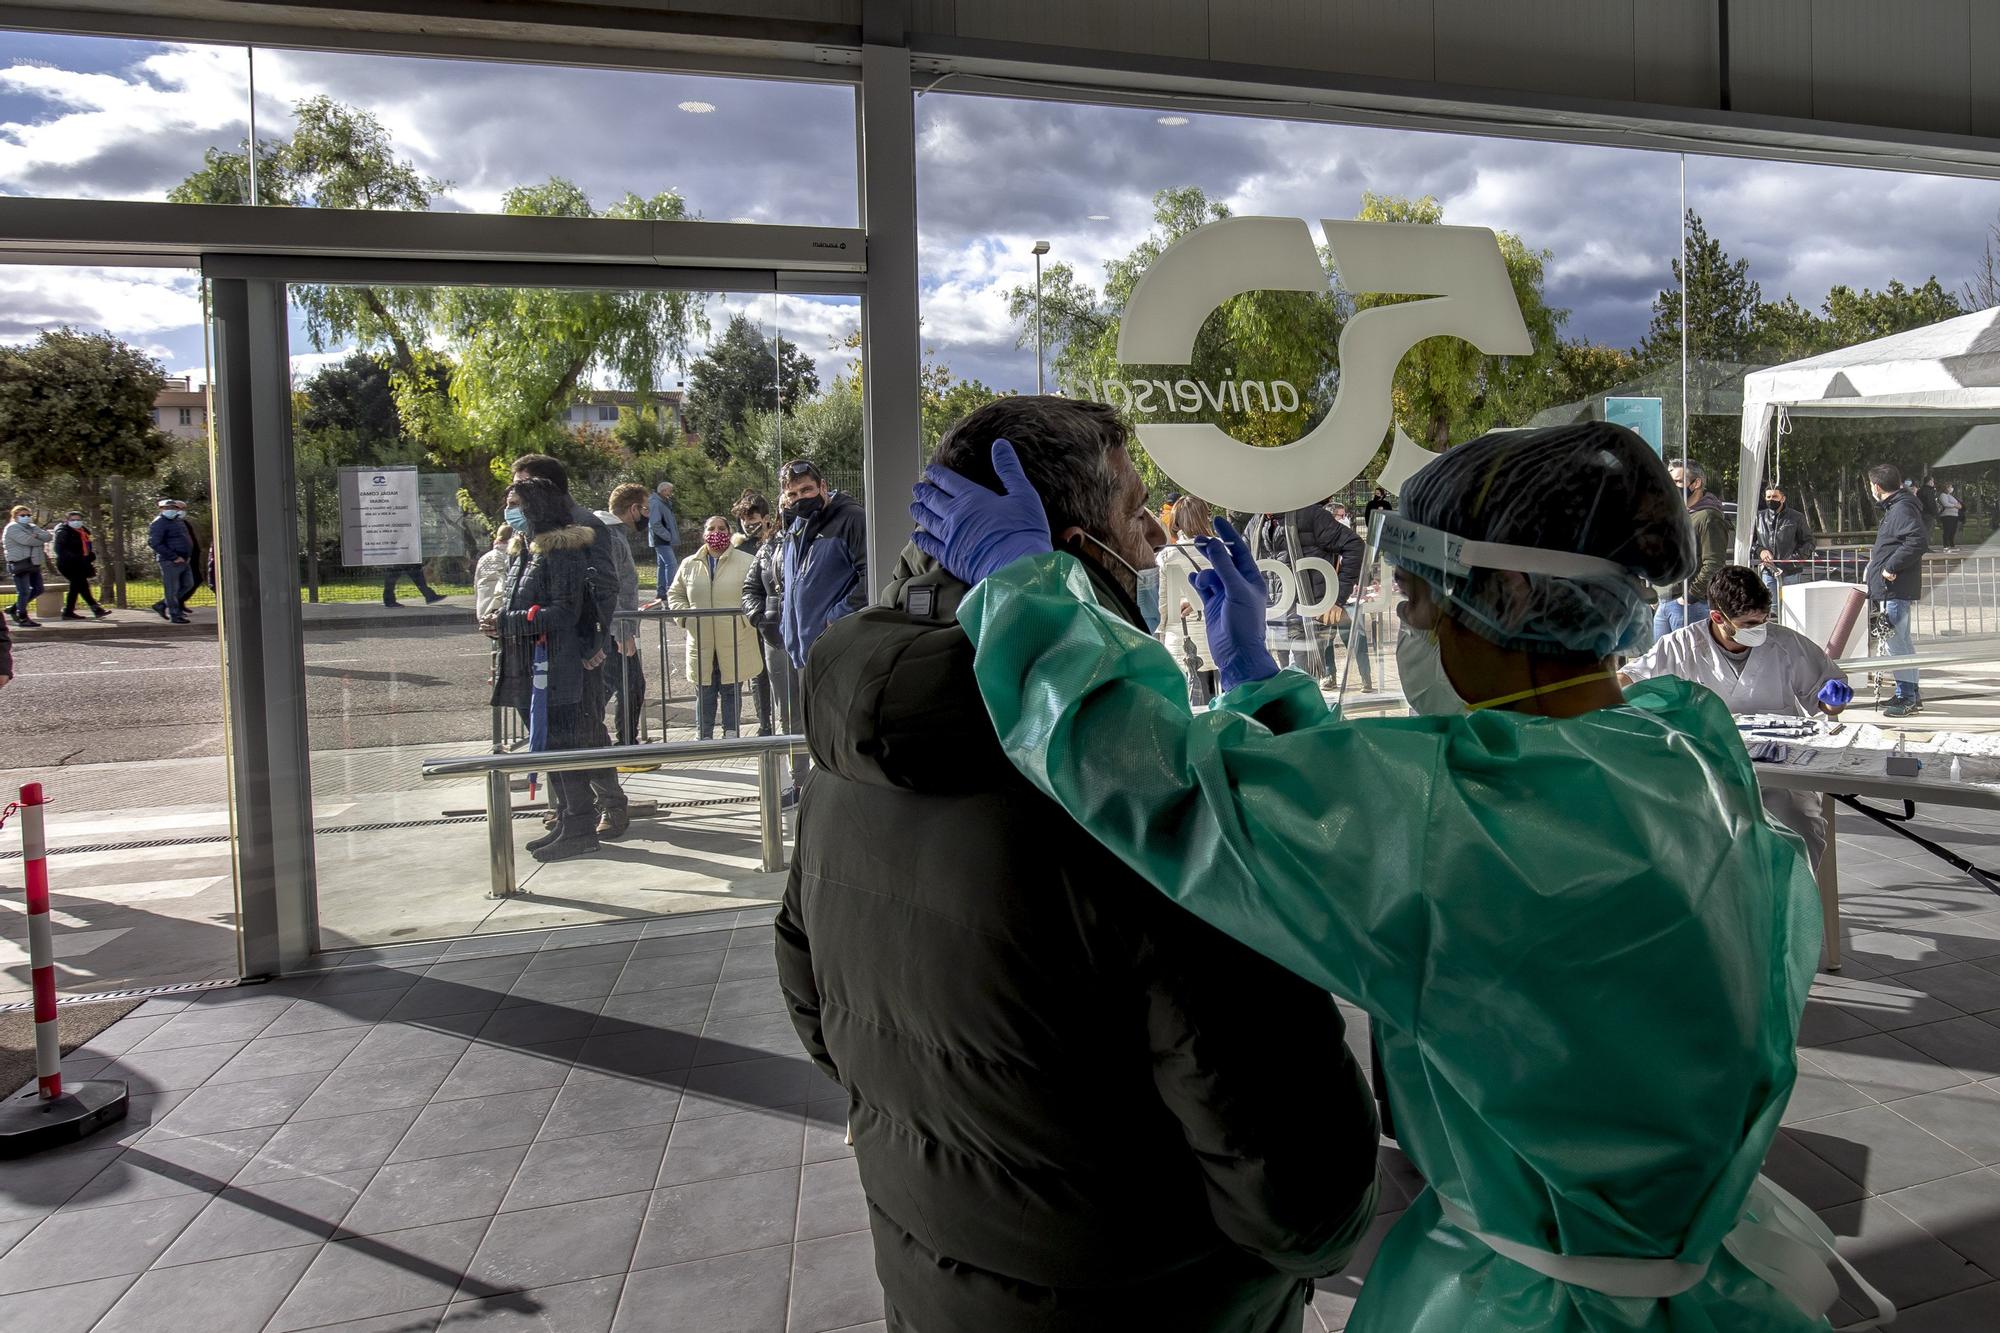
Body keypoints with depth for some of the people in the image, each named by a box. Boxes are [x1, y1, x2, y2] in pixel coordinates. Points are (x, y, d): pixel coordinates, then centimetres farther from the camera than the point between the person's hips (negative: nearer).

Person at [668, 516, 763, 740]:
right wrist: (685, 615, 4)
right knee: (704, 692, 9)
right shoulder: (689, 564, 9)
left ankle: (732, 734, 18)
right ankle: (704, 736, 19)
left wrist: (746, 616, -11)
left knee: (732, 691, 7)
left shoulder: (746, 562, -2)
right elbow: (674, 594, 20)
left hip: (735, 642, -2)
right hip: (700, 641, 3)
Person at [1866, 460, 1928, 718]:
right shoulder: (1896, 507, 17)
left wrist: (1891, 566, -23)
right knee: (1900, 640, 18)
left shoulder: (1902, 509, -16)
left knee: (1895, 641, -9)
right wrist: (1876, 562, 20)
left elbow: (1918, 541, -28)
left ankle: (1908, 697, -5)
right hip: (1893, 588, 11)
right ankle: (1911, 694, 27)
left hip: (1896, 588, -11)